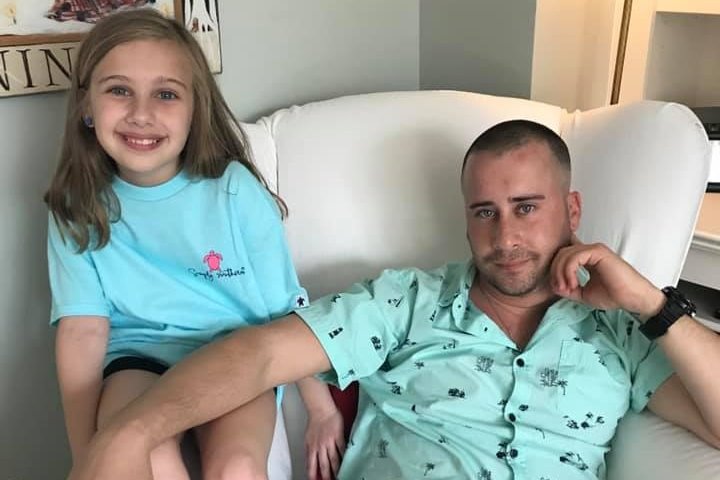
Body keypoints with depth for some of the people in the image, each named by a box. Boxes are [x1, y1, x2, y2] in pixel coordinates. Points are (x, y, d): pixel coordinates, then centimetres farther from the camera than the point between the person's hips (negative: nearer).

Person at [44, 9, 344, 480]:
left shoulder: (235, 189, -11)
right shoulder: (78, 210, -5)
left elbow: (286, 310, -5)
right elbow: (83, 330, -6)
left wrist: (321, 407, 2)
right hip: (140, 356, 1)